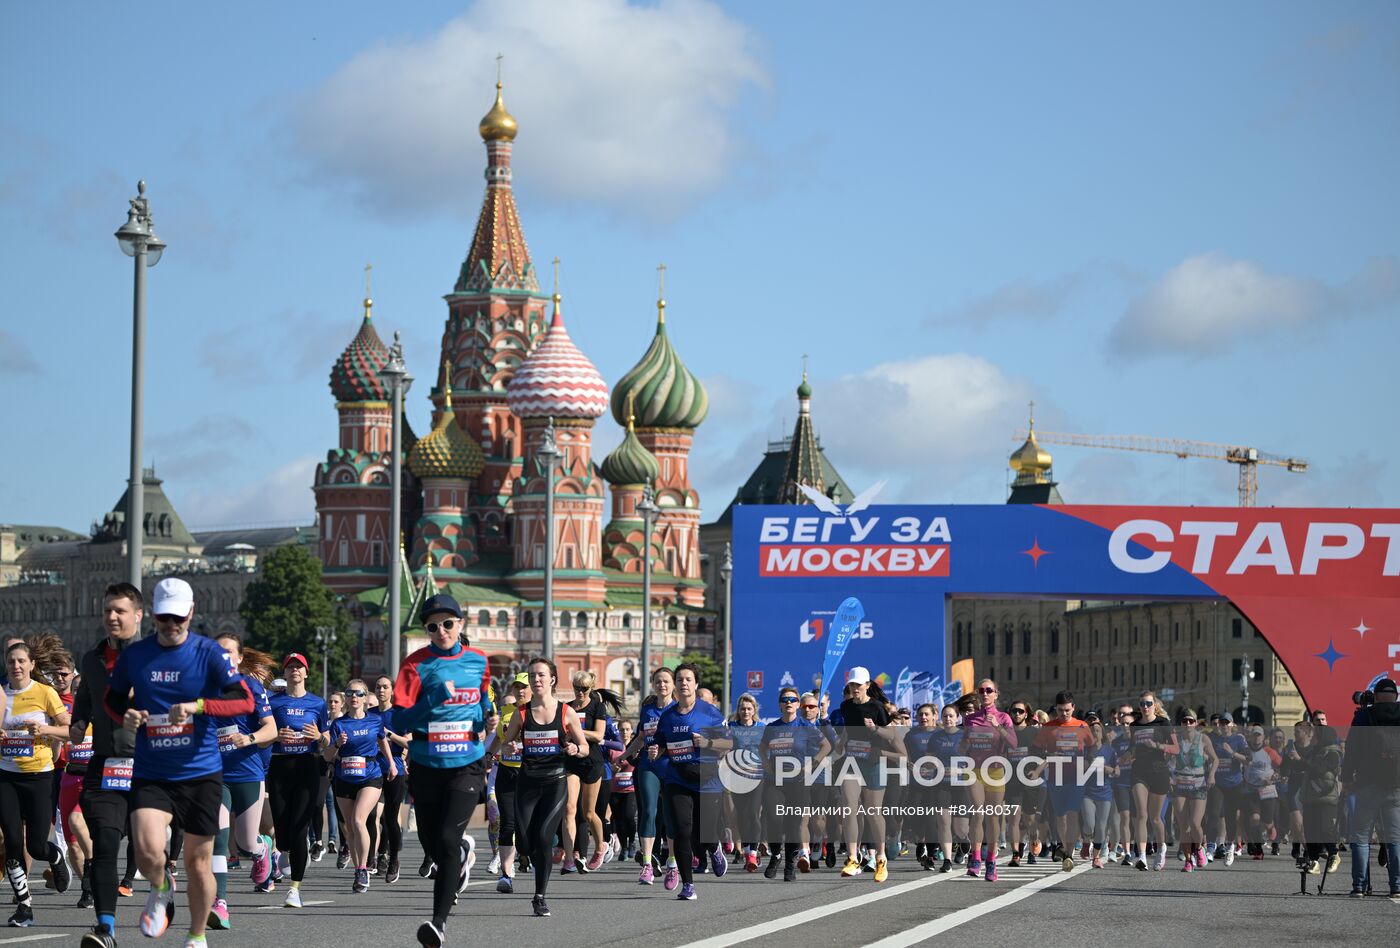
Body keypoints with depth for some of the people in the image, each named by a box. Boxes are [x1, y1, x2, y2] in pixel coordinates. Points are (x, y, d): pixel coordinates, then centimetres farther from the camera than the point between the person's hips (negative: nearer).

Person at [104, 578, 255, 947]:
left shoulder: (209, 653, -4)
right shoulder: (134, 656, 3)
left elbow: (245, 700, -13)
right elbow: (113, 698, 19)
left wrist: (197, 705, -27)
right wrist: (126, 715, -4)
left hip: (201, 774, -1)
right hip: (150, 774, 1)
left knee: (198, 863, 6)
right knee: (148, 851, -23)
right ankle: (161, 891, 12)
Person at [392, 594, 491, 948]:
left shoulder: (478, 662, 4)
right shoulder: (416, 665, -6)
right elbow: (400, 721, -12)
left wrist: (487, 719, 1)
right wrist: (433, 700, -26)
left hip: (467, 765, -1)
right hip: (427, 768, 1)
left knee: (447, 841, -15)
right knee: (430, 843, 13)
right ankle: (464, 851, 49)